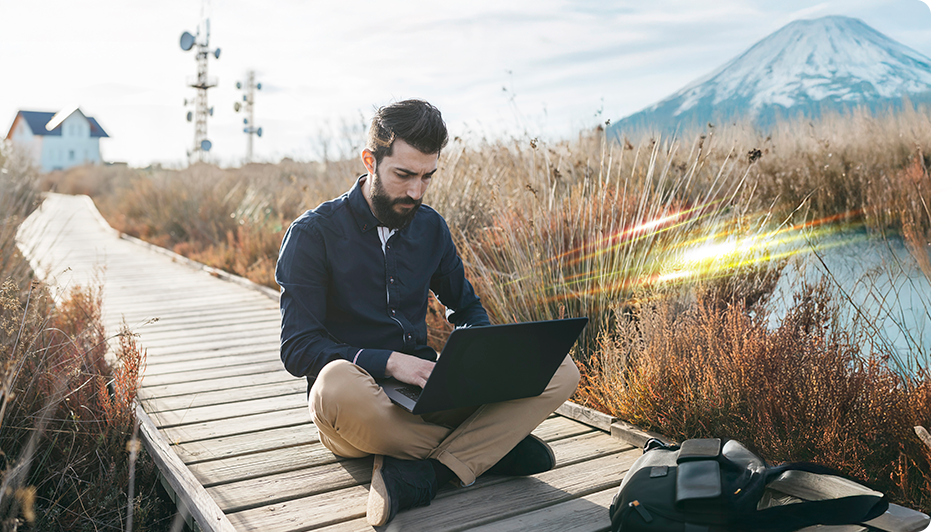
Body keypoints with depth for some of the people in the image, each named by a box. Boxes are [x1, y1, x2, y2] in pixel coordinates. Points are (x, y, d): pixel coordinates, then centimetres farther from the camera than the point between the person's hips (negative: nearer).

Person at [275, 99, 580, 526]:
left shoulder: (430, 226, 8)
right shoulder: (313, 234, -6)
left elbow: (466, 307, 20)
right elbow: (298, 349, -11)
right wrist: (389, 361, -25)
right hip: (363, 402, -4)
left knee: (560, 370, -13)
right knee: (338, 384, -42)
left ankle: (421, 472, -27)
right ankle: (490, 444, -18)